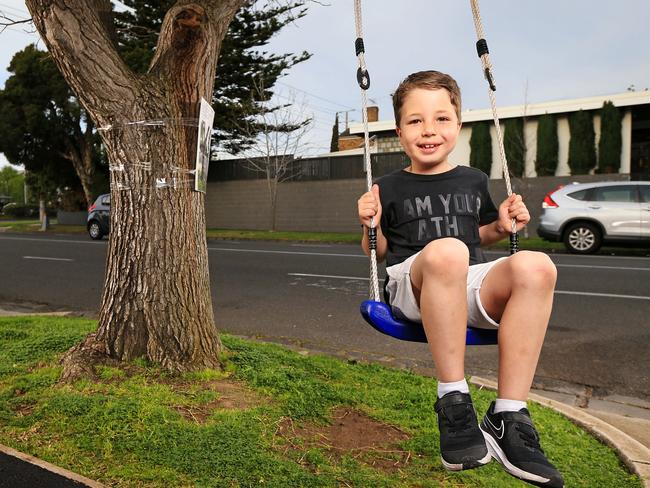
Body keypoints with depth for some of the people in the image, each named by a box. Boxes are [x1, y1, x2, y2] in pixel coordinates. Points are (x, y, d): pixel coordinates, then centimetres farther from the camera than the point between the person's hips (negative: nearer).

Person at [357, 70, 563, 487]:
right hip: (412, 287, -3)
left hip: (470, 287, 4)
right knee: (445, 250, -40)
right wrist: (371, 226, -6)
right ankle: (454, 402, -28)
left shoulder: (474, 181, 18)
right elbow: (378, 252, 14)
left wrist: (503, 226, 10)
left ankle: (507, 418, -25)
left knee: (536, 266, -30)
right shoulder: (390, 189, 9)